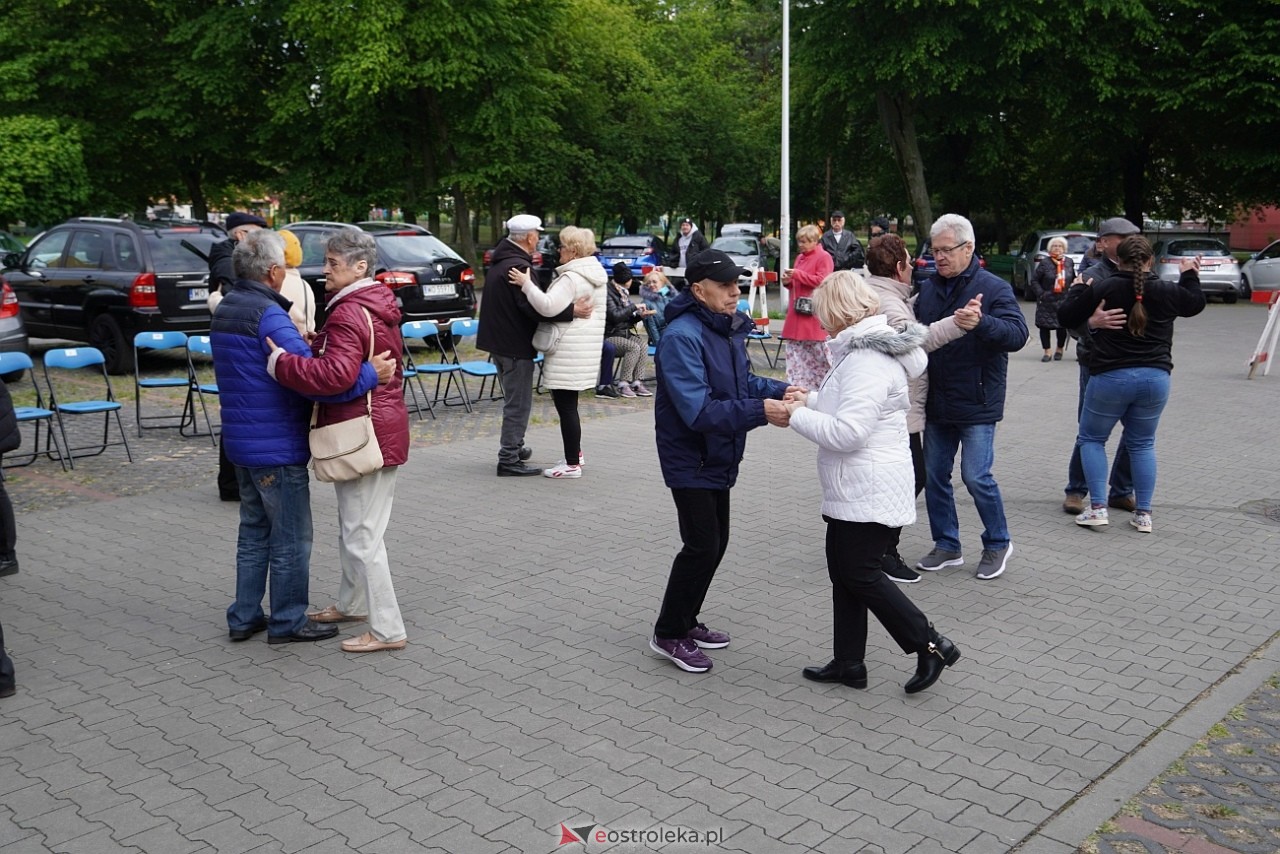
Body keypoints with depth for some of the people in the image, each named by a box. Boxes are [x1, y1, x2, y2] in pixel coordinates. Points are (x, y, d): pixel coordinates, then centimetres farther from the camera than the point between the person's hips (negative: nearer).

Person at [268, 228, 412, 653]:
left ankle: (387, 630, 3)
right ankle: (352, 603, 39)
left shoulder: (349, 315, -20)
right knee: (351, 526, 23)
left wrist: (279, 363, -25)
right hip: (383, 428, 11)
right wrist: (317, 344, 9)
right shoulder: (377, 306, 13)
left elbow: (336, 375, -32)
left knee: (362, 535, -4)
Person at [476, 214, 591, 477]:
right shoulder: (519, 266, -20)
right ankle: (509, 460, -1)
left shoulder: (500, 262, 12)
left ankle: (514, 447, 33)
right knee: (518, 403, -4)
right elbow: (534, 308, -28)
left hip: (499, 340, 11)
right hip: (515, 344, -10)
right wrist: (572, 311, -28)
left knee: (514, 399, 22)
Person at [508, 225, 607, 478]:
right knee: (566, 403, 19)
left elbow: (549, 307, -26)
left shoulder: (572, 278, -17)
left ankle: (572, 464, 1)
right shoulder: (596, 274, 15)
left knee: (565, 405, -4)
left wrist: (527, 284, -21)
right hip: (586, 348, 10)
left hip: (568, 351, -10)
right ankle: (575, 452, 28)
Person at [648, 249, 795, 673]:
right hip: (689, 459, -9)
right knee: (702, 546, -6)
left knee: (716, 542, 16)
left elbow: (743, 381, 14)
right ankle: (668, 634, 12)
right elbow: (699, 411, -30)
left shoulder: (731, 327, 1)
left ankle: (686, 621, 33)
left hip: (718, 458, 9)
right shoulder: (682, 337, -25)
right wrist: (761, 411, -34)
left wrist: (779, 390, -5)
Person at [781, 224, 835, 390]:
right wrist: (788, 281, 3)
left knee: (818, 351, -4)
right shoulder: (800, 257, 17)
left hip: (814, 312, -8)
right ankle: (796, 384, 13)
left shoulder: (824, 257, -6)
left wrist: (798, 274, -17)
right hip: (797, 311, 8)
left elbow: (822, 281, -15)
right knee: (795, 350, 7)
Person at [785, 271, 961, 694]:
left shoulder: (868, 362, -23)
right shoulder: (866, 349, 11)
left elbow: (846, 432, -28)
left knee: (861, 575, 0)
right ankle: (848, 663, 24)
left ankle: (931, 646, 11)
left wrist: (799, 415, -16)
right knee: (844, 571, 15)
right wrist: (813, 399, 8)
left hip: (868, 495, -11)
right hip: (856, 490, 11)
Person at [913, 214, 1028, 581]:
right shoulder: (928, 288, 8)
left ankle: (998, 543, 17)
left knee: (976, 476, -6)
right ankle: (947, 546, 24)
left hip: (976, 404, -6)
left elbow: (1017, 334, -21)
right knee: (934, 476, 10)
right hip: (936, 403, 6)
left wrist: (981, 321, -37)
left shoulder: (993, 288, -8)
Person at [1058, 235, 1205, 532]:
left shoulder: (1102, 290, -8)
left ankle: (1097, 507, 2)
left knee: (1091, 438, 12)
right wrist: (1190, 275, 38)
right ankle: (1143, 513, 15)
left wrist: (1077, 289, 16)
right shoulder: (1166, 292, 2)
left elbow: (1066, 315, -1)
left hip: (1110, 377, -3)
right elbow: (1195, 304, 22)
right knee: (1142, 444, 17)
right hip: (1156, 377, 3)